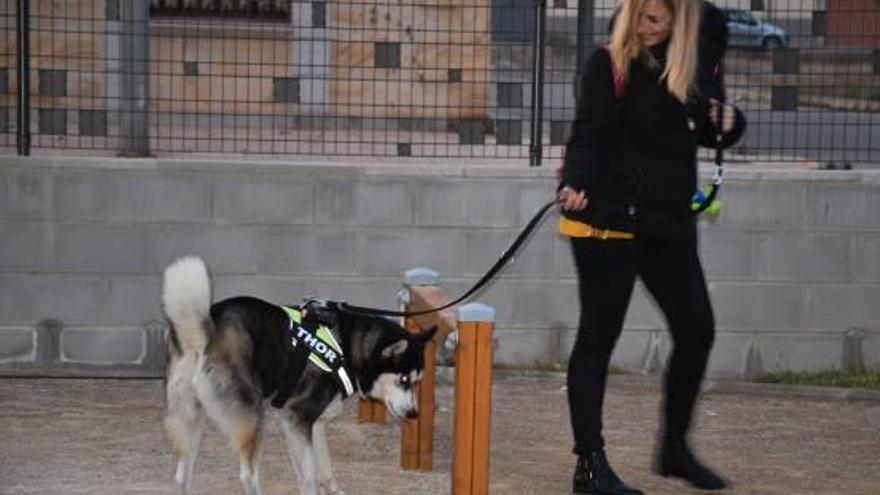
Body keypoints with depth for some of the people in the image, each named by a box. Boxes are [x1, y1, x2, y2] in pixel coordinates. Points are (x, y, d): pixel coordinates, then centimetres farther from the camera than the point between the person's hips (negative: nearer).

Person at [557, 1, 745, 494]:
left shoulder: (699, 61, 8)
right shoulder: (610, 63, -7)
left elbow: (707, 133, 20)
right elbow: (588, 133, -16)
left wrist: (728, 122, -3)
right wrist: (576, 182, -34)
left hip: (670, 221, 6)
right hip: (607, 218, -6)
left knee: (697, 330, 8)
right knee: (598, 337, 1)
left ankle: (675, 447, 26)